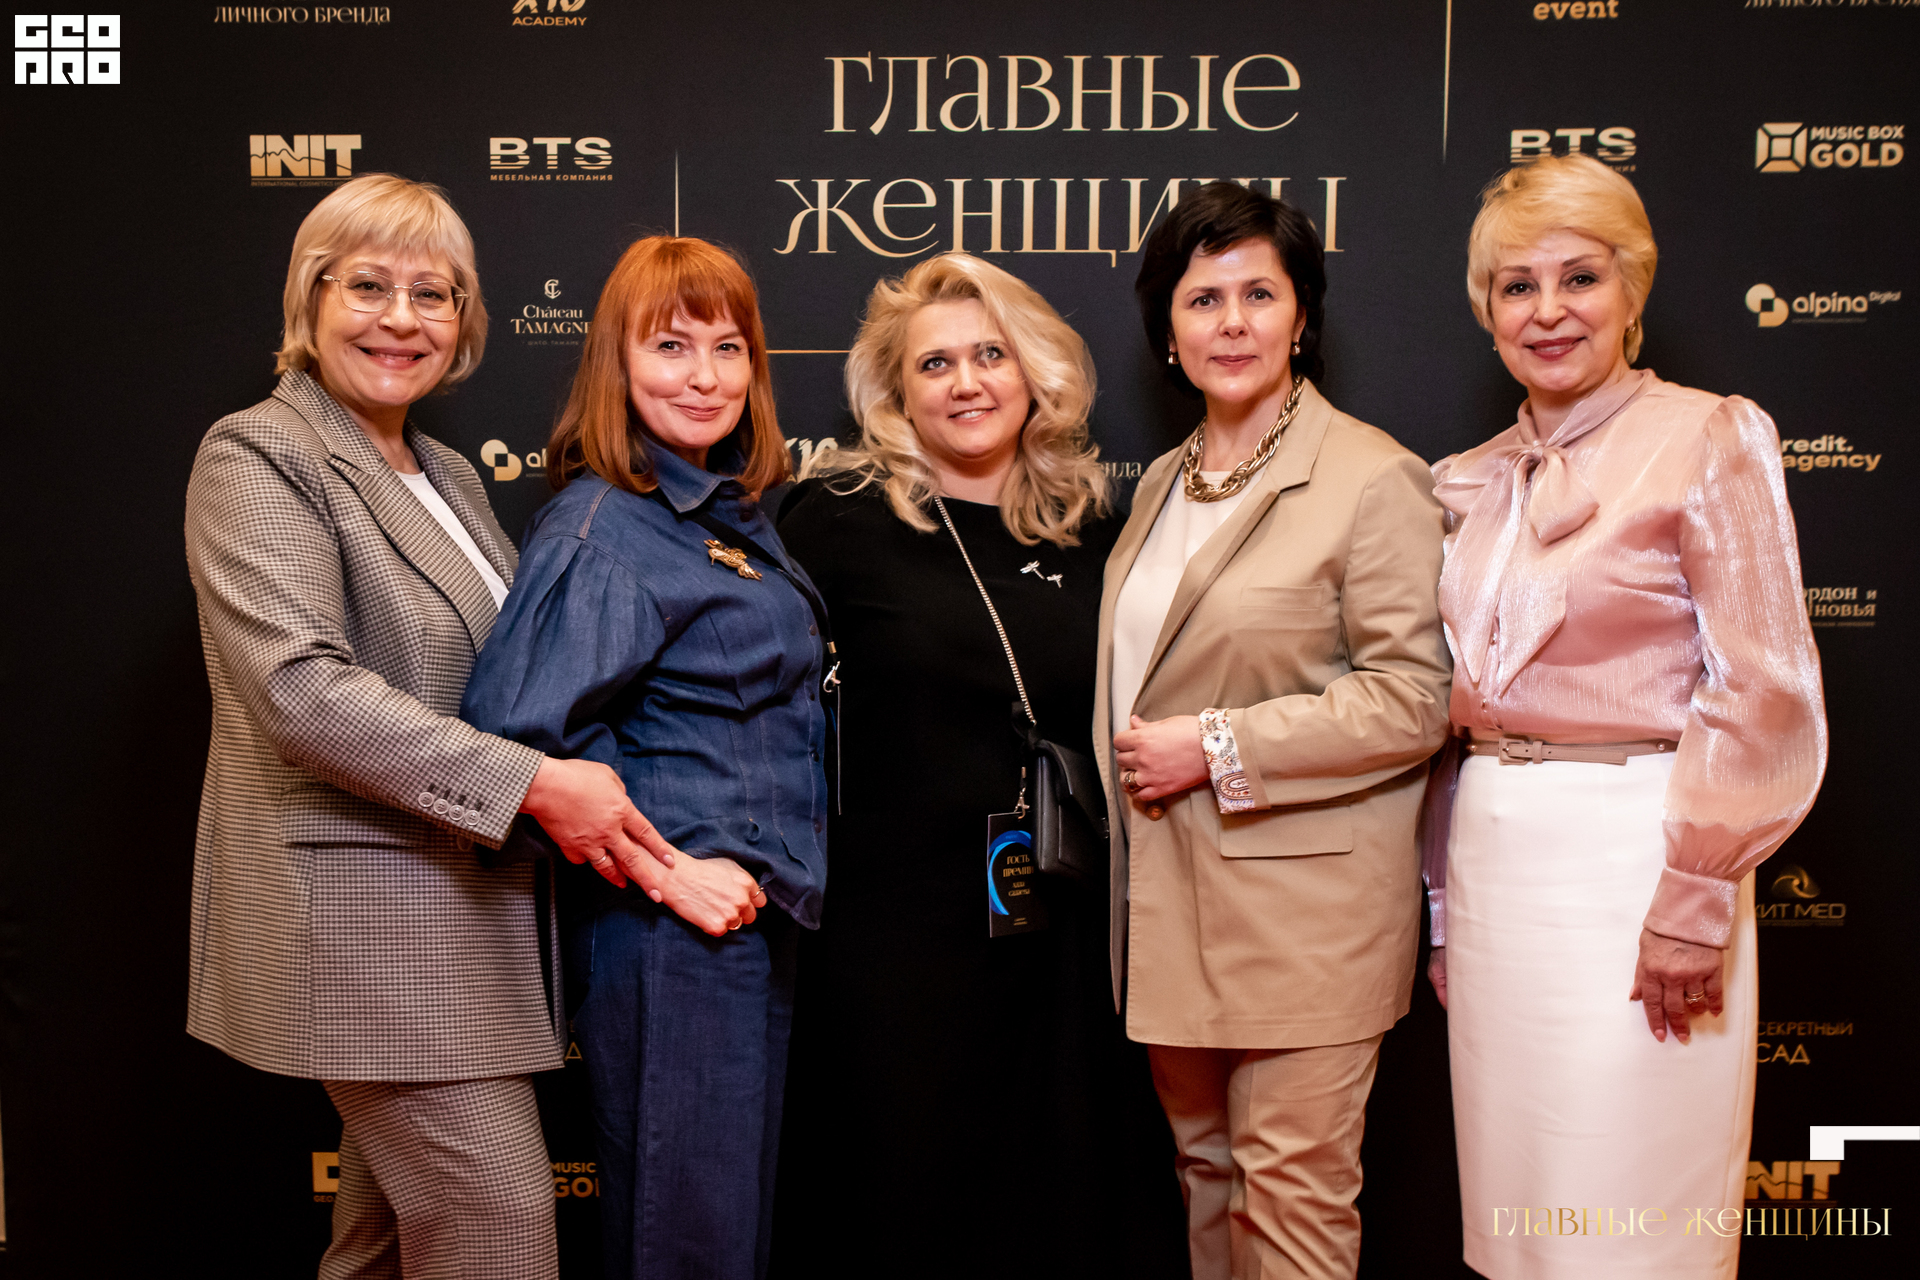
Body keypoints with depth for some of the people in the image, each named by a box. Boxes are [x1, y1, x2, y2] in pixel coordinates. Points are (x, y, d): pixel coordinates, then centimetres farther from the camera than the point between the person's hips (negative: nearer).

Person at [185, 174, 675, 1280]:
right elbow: (300, 688, -22)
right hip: (365, 906, -8)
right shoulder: (259, 455, -9)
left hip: (466, 900, 8)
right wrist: (533, 783, -24)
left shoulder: (448, 476, 17)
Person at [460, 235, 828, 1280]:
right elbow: (521, 732, -22)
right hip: (666, 928, -8)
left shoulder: (739, 519, 12)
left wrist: (781, 886, 11)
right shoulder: (600, 528, -14)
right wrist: (665, 872, -21)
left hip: (756, 919, 9)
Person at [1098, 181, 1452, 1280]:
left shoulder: (1375, 480, -9)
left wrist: (1218, 747, -16)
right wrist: (1137, 760, 10)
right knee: (1206, 1168, 17)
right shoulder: (1164, 483, 14)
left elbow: (1412, 698, -15)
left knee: (1292, 1186, 1)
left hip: (1305, 898, -7)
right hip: (1168, 891, 7)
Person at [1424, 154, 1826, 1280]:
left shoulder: (1711, 439, -5)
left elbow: (1764, 692, -11)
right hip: (1492, 856, 6)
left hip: (1630, 852, -5)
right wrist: (1446, 905, 12)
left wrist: (1694, 902, -15)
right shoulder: (1471, 483, 11)